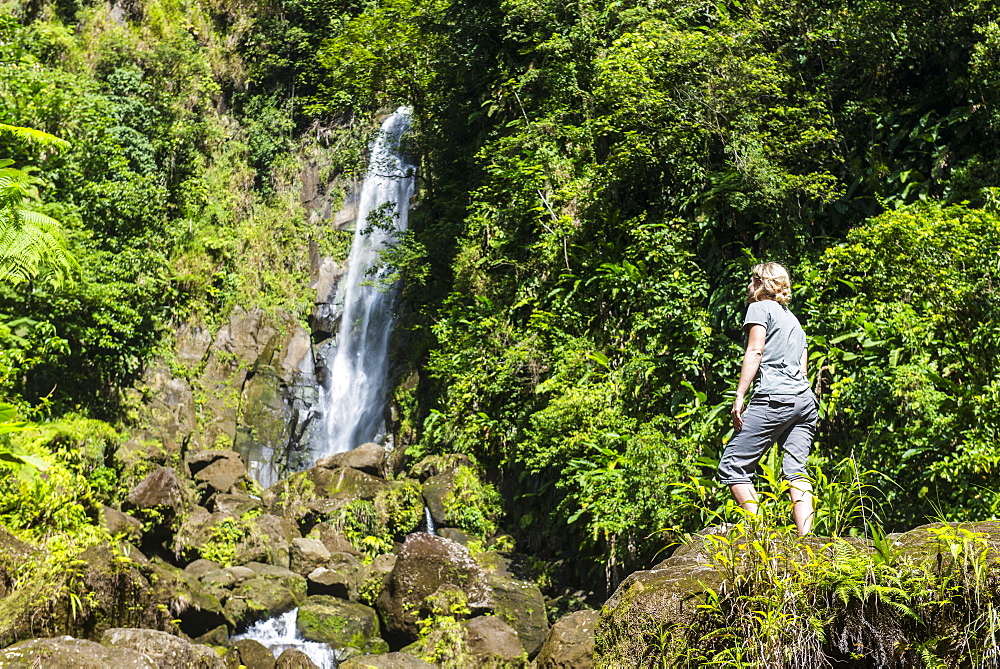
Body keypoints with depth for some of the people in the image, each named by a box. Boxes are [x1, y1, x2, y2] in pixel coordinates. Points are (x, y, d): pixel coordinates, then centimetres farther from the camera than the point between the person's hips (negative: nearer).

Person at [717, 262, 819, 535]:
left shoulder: (760, 308, 7)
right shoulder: (793, 319, 30)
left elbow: (755, 352, -6)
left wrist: (739, 396, -11)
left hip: (774, 396, -8)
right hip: (805, 400, 8)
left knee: (732, 466, -6)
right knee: (796, 472, -1)